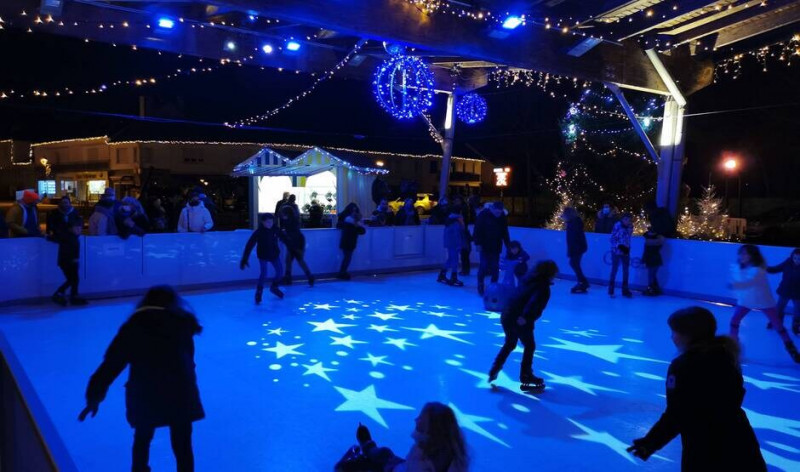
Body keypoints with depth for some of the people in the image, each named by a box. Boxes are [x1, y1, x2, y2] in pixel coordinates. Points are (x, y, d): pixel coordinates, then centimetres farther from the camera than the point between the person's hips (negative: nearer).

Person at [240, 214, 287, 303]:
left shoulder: (276, 230, -11)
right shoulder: (258, 232, -21)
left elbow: (284, 239, 4)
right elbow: (249, 245, -23)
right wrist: (245, 259, -27)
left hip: (274, 255, 4)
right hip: (263, 256, -4)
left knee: (280, 272, 5)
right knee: (264, 273, -17)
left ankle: (274, 287, 34)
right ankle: (259, 292, 5)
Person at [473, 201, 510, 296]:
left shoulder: (502, 217, 2)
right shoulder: (483, 215, -11)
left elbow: (505, 232, 10)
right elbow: (477, 230, -10)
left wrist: (508, 245, 8)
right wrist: (477, 243, -14)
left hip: (496, 247, 4)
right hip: (485, 246, -3)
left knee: (495, 267, 1)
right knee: (484, 265, -6)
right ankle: (480, 285, 11)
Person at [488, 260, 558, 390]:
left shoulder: (529, 280, 16)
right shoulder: (543, 286, -9)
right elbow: (535, 301, -26)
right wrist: (525, 316, -34)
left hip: (507, 316, 8)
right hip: (521, 321, -8)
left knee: (509, 344, 26)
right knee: (529, 346, 14)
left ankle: (494, 370, 25)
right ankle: (526, 376, 22)